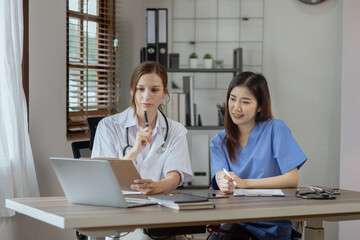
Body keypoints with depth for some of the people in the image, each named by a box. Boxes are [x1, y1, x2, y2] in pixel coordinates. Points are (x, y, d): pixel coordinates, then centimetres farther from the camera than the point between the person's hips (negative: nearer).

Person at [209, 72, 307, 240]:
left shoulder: (275, 129, 1)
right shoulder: (218, 142, 12)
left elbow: (292, 179, -6)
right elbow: (220, 176, -5)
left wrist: (244, 183, -13)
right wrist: (225, 183, -31)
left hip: (272, 225, -3)